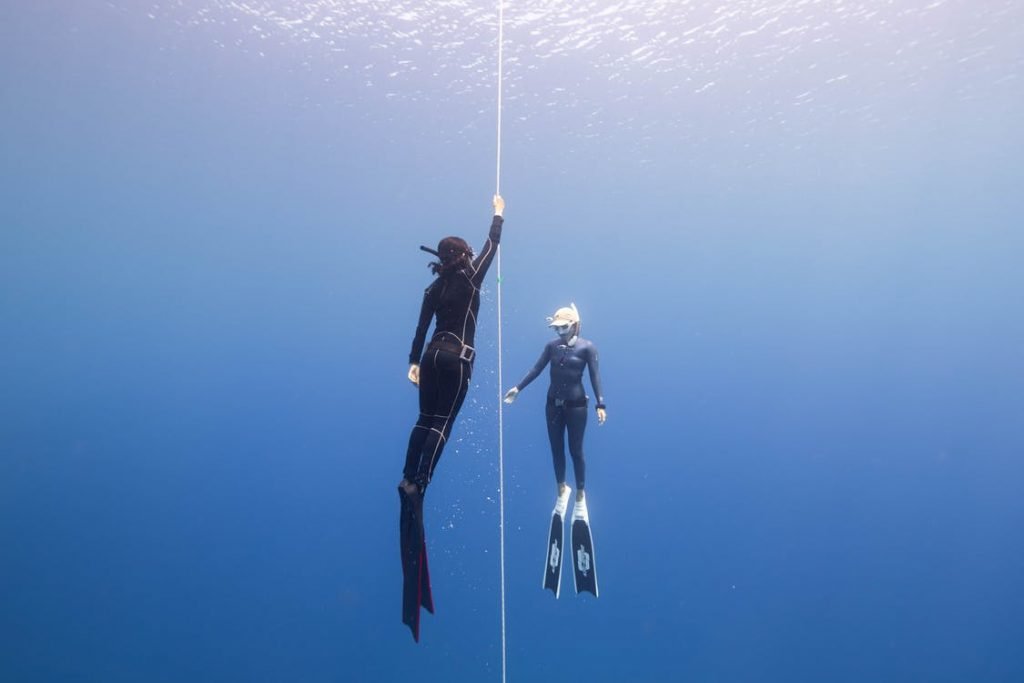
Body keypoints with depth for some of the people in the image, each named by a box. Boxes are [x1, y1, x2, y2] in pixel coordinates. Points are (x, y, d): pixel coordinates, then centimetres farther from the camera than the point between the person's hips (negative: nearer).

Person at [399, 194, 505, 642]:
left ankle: (407, 478, 11)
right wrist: (499, 214, 22)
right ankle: (417, 484, -7)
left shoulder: (434, 288, 9)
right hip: (457, 360, -6)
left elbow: (422, 328, 8)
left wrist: (414, 363, 12)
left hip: (433, 356, 6)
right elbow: (492, 245, 7)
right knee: (441, 425, -4)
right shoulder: (471, 279, -5)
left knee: (424, 421, 12)